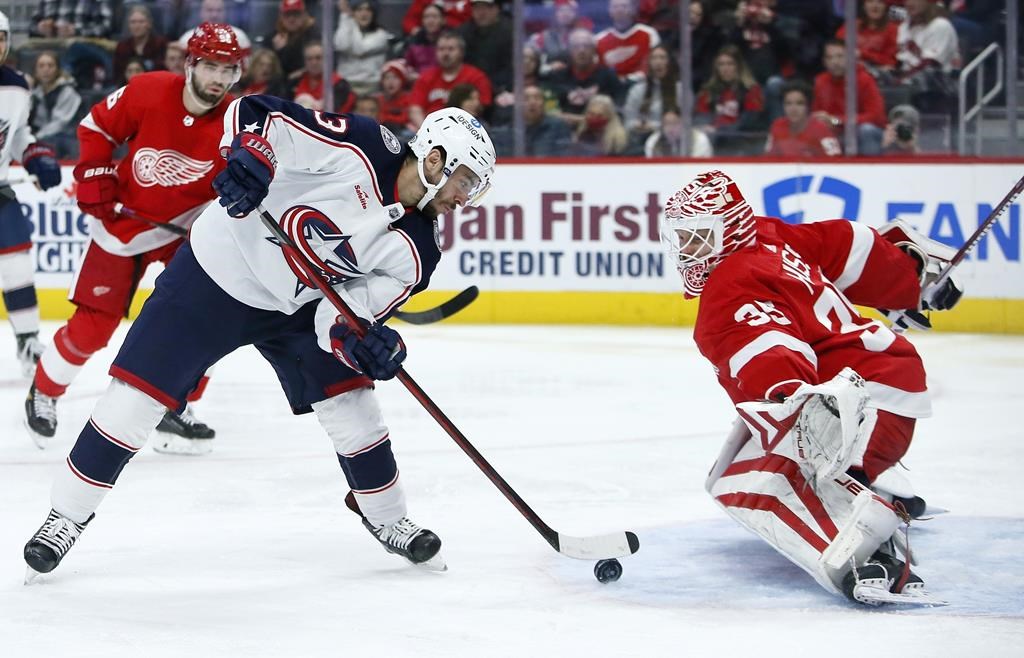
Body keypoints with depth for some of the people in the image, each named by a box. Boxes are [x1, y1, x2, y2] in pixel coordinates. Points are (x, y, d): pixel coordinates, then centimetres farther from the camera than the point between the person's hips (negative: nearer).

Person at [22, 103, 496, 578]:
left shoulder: (416, 250, -9)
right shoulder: (358, 149, -24)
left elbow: (345, 312, -13)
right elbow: (256, 113, -22)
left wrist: (357, 339, -34)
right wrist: (249, 154, -41)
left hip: (296, 305, 5)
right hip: (217, 269, -5)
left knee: (350, 400, -1)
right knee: (138, 394, -8)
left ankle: (386, 519, 21)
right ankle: (68, 513, 6)